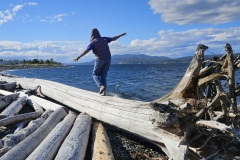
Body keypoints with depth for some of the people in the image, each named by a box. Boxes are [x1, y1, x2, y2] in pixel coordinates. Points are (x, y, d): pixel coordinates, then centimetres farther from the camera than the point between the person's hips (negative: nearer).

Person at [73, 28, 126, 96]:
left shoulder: (93, 42, -7)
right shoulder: (104, 39, 8)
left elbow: (86, 51, -19)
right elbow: (113, 38, 17)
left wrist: (78, 57, -22)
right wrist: (121, 35, 32)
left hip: (100, 60, -5)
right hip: (108, 59, 5)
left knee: (95, 74, 11)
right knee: (103, 75, 11)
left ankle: (101, 86, -14)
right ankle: (104, 91, 0)